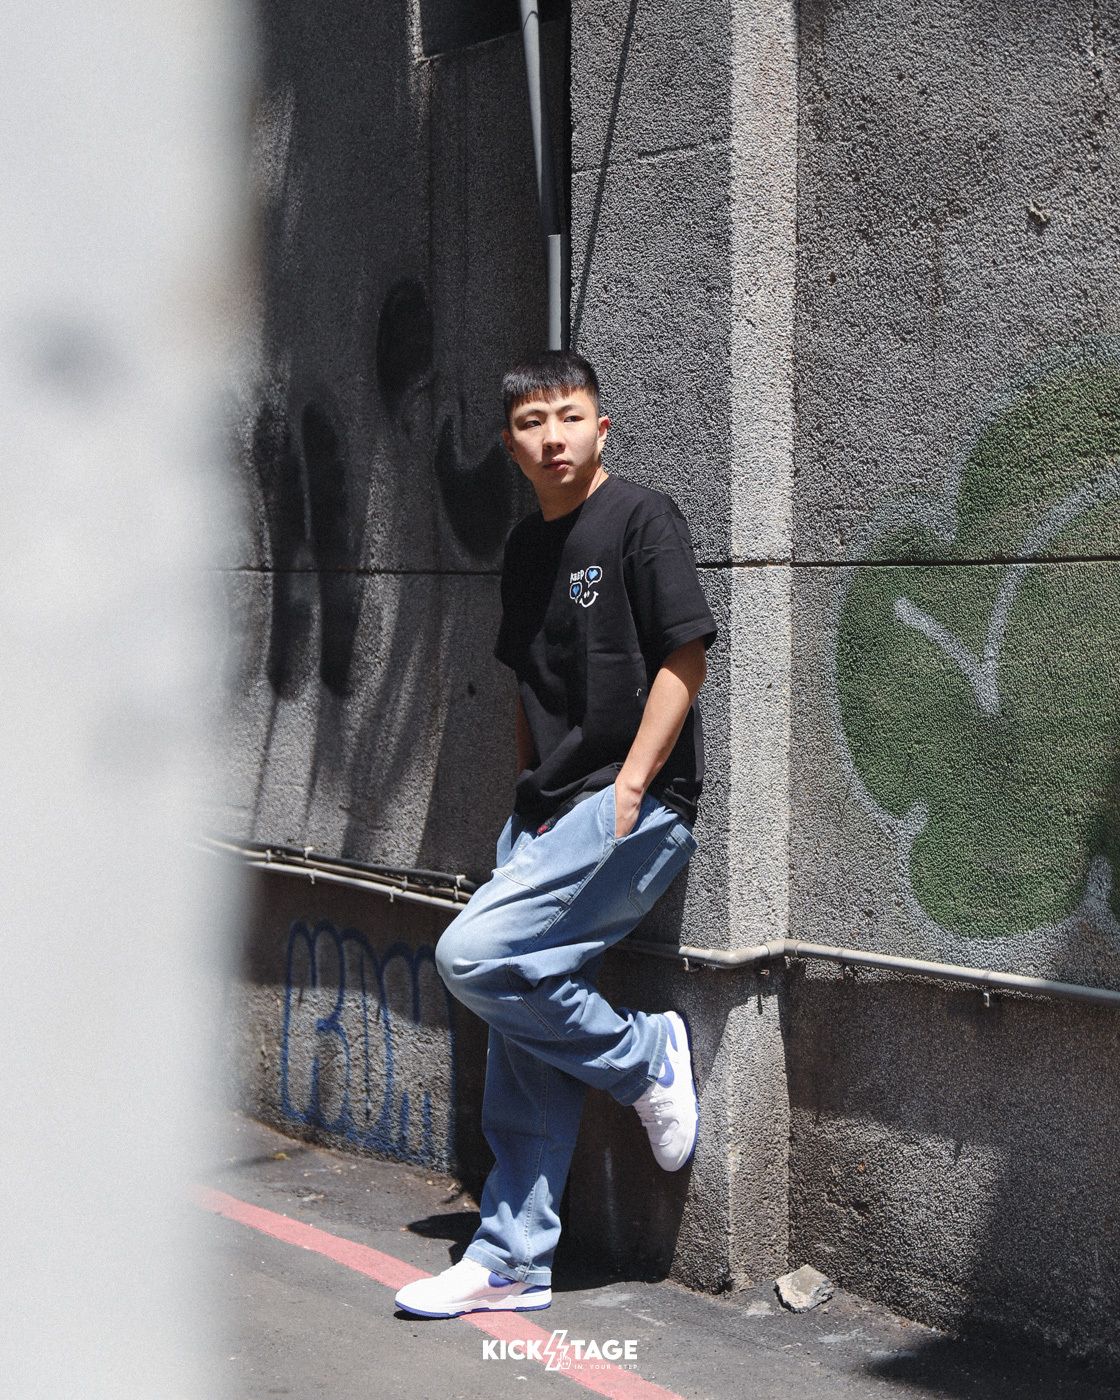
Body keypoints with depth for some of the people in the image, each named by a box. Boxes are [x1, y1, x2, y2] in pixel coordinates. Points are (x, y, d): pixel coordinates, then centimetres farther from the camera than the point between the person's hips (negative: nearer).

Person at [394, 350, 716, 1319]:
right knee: (525, 1046, 5)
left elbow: (684, 657, -11)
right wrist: (532, 799, 15)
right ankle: (511, 1262, 13)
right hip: (548, 808, 8)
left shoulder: (641, 518, -6)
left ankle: (646, 1056, 0)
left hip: (635, 807, -7)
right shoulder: (525, 549, 16)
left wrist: (627, 788, -15)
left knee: (473, 956, -21)